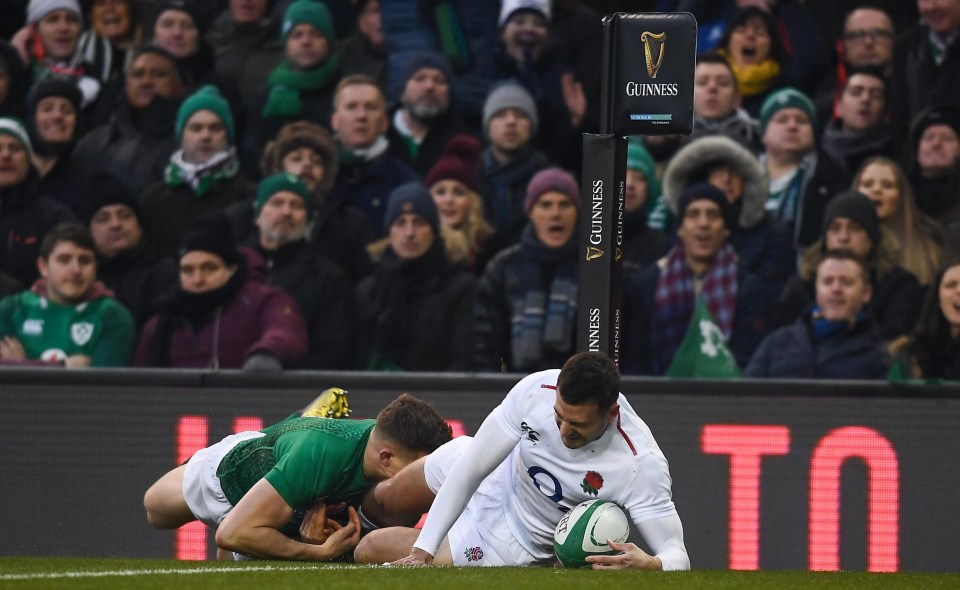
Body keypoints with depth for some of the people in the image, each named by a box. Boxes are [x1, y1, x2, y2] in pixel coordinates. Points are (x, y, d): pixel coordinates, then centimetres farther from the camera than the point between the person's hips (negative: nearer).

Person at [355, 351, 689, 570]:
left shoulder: (640, 465, -38)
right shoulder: (536, 390, -30)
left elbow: (677, 554, -33)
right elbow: (468, 472, -21)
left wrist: (651, 565, -58)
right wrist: (421, 550, -24)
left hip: (519, 542, -3)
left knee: (369, 552, -4)